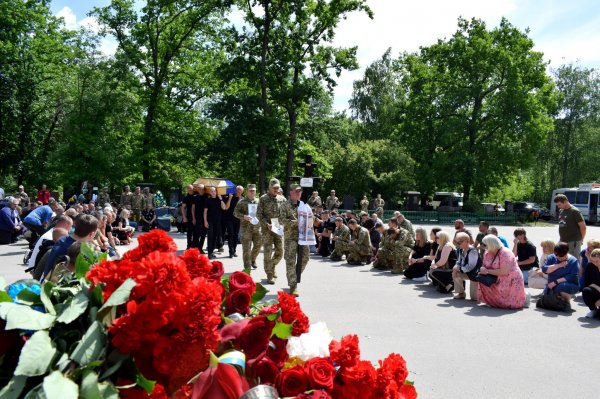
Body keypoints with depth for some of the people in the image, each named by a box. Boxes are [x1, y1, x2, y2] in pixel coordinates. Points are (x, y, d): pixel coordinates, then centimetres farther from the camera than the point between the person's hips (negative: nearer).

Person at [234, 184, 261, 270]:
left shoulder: (258, 201, 11)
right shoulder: (242, 201, 1)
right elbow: (235, 212, -2)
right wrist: (244, 216, -18)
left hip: (257, 226, 4)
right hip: (246, 227, -4)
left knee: (258, 245, 7)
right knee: (246, 248, -2)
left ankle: (253, 259, 33)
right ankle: (247, 267, 4)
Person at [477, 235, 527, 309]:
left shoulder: (505, 253, -22)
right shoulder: (487, 253, 1)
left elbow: (504, 272, -28)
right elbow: (485, 267, 7)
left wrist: (487, 271, -25)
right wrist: (482, 270, -17)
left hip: (512, 282, -8)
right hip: (499, 281, 8)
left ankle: (524, 298, 17)